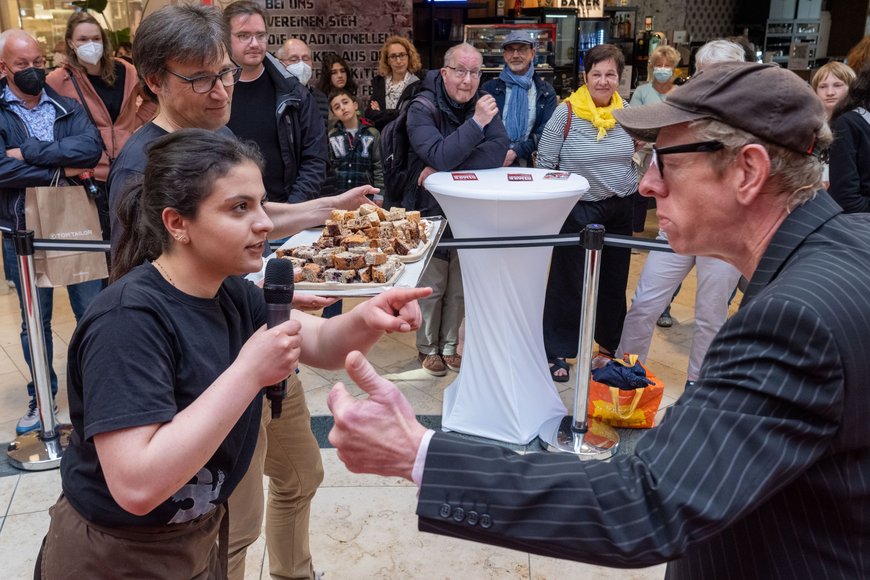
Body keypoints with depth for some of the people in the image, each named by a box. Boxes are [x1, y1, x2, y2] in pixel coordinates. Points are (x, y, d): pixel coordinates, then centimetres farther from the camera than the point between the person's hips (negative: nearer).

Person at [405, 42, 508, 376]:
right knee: (431, 284, 5)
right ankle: (427, 348, 24)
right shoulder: (422, 110, -16)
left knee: (460, 285, 13)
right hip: (430, 209, -4)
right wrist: (476, 123, -32)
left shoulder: (482, 104, -1)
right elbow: (439, 156, -31)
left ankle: (449, 345, 30)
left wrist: (447, 168, -24)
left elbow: (498, 151, -16)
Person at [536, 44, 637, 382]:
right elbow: (545, 162, -7)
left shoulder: (626, 112, 3)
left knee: (614, 280, 16)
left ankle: (611, 343, 35)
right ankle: (558, 352, 17)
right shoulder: (566, 112, -10)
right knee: (568, 282, 4)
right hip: (577, 210, -5)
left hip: (619, 208, 5)